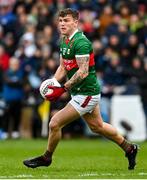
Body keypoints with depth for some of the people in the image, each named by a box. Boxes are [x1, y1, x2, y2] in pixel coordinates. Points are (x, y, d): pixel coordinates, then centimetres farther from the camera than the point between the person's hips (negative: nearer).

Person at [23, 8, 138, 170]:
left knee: (55, 124, -7)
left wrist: (63, 89, -27)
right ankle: (129, 148, 38)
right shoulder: (64, 41, 8)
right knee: (96, 126, 24)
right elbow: (63, 67, 15)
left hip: (86, 94, -10)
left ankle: (46, 158, 13)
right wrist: (53, 84, -1)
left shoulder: (81, 42, -22)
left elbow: (83, 72, -27)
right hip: (87, 92, 10)